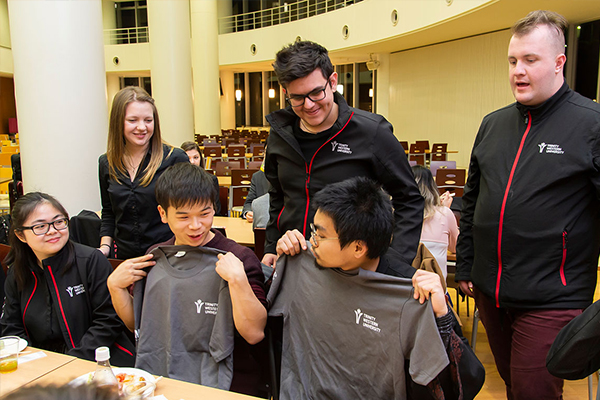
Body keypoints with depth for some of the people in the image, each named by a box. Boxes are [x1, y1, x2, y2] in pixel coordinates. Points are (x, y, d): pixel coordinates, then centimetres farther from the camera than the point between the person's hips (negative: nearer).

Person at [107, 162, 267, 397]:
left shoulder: (238, 259, -11)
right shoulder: (155, 257, 7)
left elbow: (255, 333, -18)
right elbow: (136, 323, 16)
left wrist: (237, 279, -28)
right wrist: (115, 286, 0)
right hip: (162, 376, 3)